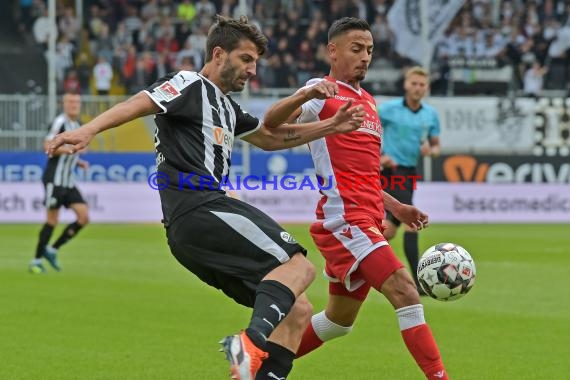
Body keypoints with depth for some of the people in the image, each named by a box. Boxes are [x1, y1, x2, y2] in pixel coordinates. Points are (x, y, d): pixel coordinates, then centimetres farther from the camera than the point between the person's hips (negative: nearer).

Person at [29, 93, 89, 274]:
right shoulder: (60, 122, -11)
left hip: (69, 182, 8)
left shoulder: (77, 126, 16)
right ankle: (36, 260, 7)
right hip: (54, 180, -8)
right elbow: (48, 147, -20)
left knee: (84, 217, -3)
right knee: (52, 221, -6)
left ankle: (52, 250, 7)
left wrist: (79, 162, 11)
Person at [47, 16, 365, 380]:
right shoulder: (190, 85, 1)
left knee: (298, 312, 5)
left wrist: (330, 127, 35)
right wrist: (88, 130, -34)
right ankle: (251, 343, -43)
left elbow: (270, 137, 43)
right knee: (299, 265, -23)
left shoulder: (226, 106, 29)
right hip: (198, 210, -10)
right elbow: (140, 103, -16)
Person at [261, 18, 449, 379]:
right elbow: (270, 124, -19)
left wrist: (396, 207, 23)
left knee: (340, 320, 14)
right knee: (405, 291, -20)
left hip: (367, 221, 9)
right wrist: (303, 96, -37)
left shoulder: (368, 102, 22)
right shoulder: (323, 92, -2)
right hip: (344, 219, -9)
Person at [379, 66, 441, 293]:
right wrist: (378, 156, -13)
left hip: (411, 172, 6)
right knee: (412, 222, -19)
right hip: (392, 170, -6)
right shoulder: (389, 109, -5)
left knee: (389, 231, 7)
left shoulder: (430, 114, 9)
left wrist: (430, 151, -7)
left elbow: (436, 146, 17)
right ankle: (417, 281, -19)